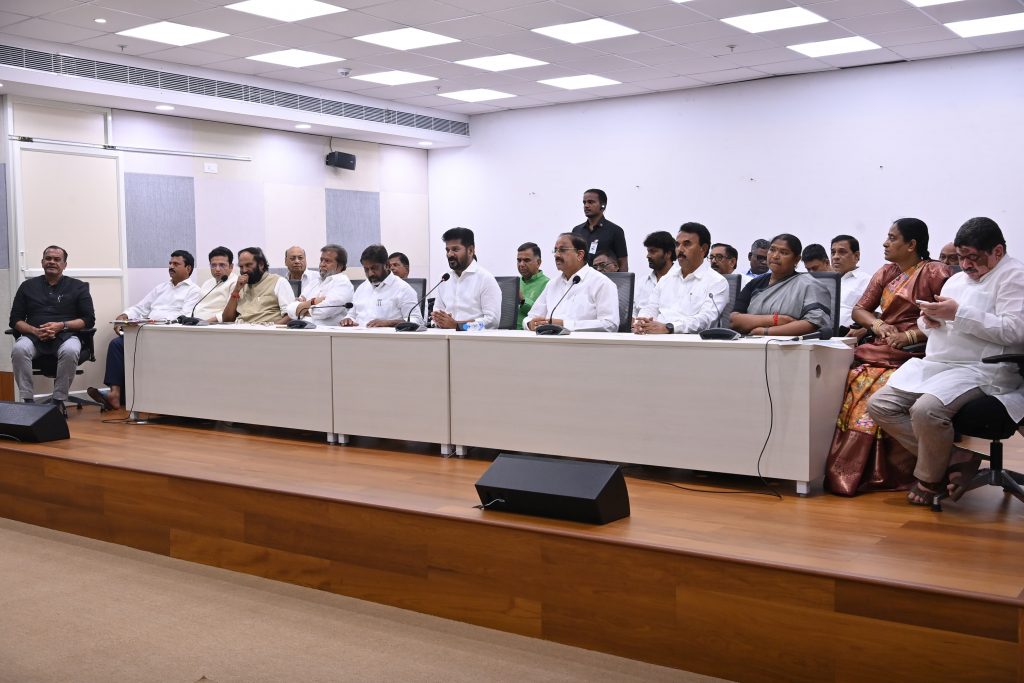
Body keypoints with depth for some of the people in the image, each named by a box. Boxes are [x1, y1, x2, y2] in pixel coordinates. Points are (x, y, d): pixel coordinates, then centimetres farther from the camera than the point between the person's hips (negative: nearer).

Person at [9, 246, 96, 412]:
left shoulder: (78, 287, 13)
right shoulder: (28, 286, 19)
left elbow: (89, 320, 6)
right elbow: (15, 320, 14)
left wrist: (61, 326, -11)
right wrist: (35, 330, -8)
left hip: (65, 335, -2)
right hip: (33, 335, 2)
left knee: (70, 351, -37)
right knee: (19, 349, -33)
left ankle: (58, 401, -26)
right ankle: (27, 401, -28)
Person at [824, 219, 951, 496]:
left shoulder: (935, 272, 0)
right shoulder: (885, 273, 20)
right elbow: (859, 310, 18)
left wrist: (911, 334, -19)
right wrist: (876, 323, -3)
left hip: (915, 353, -6)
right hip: (879, 351, 6)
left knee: (880, 393, -30)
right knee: (855, 385, -19)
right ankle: (844, 472, -17)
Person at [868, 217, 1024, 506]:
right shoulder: (957, 279, 23)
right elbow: (932, 329, 27)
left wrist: (957, 314, -18)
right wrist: (931, 321, 1)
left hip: (980, 371, -9)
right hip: (934, 366, 9)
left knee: (926, 410, -33)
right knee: (879, 406, -8)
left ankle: (930, 478, -5)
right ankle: (955, 458, -6)